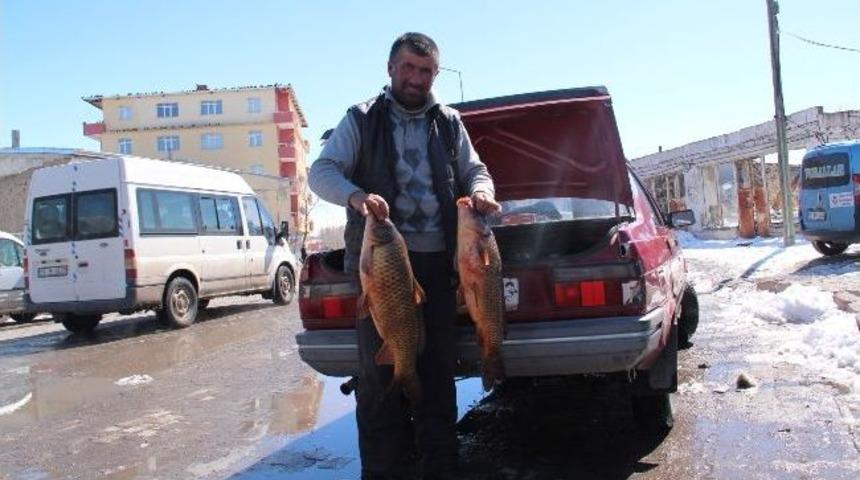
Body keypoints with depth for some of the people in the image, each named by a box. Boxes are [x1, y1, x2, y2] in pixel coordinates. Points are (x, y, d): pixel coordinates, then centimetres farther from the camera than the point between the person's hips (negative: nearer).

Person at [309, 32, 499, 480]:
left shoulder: (449, 123, 15)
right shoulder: (361, 120, 6)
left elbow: (475, 169, 19)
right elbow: (321, 171, -1)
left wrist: (480, 190, -7)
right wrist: (354, 195, -24)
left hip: (438, 262, 3)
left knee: (439, 369, 7)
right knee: (380, 370, -2)